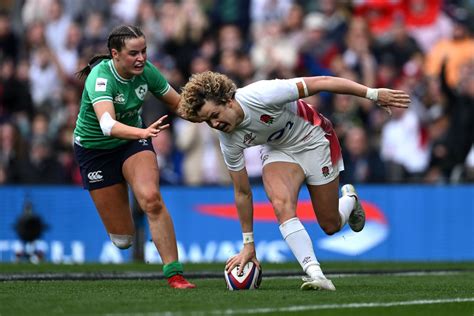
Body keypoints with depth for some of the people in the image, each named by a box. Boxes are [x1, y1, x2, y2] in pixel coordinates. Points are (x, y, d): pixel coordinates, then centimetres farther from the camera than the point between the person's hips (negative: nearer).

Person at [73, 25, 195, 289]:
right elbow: (108, 124, -48)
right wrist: (144, 132, -65)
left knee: (151, 198, -27)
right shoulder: (100, 78, -32)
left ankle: (174, 273, -19)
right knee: (123, 239, 1)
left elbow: (179, 103, -2)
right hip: (95, 149, -3)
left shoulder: (146, 71, -16)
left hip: (134, 138, 3)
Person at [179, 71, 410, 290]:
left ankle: (349, 199, 39)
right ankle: (315, 274, -31)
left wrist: (373, 94, -31)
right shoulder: (229, 142, -20)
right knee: (281, 205, -28)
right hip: (278, 150, 3)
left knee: (330, 226, 3)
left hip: (314, 139, -3)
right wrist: (248, 245, -6)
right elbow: (242, 193, -9)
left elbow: (320, 83, -31)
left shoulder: (260, 95, -37)